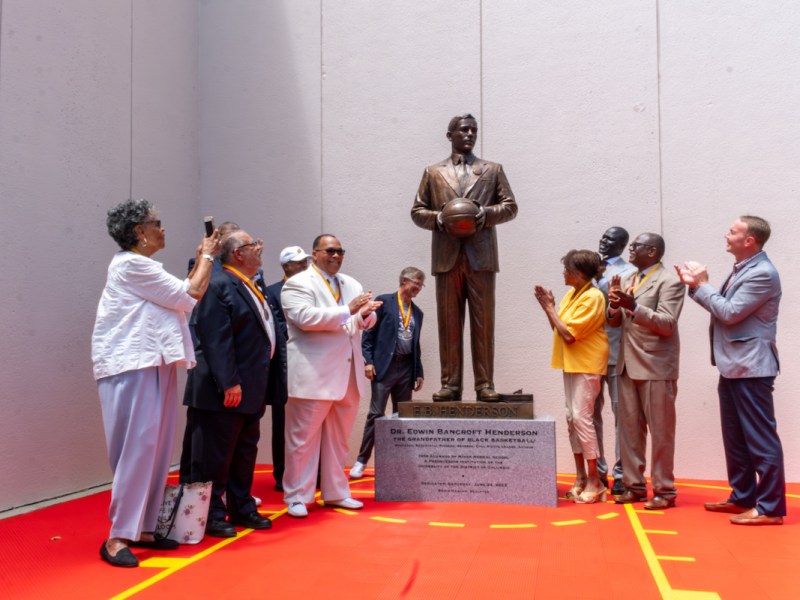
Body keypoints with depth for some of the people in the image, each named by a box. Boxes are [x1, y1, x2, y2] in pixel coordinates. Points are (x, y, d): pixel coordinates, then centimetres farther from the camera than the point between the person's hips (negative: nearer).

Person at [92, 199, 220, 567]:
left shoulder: (143, 267, 19)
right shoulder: (130, 265, -12)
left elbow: (181, 296, 17)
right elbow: (190, 296, -11)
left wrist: (201, 259, 18)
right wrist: (208, 257, 2)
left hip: (154, 365, 10)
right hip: (133, 367, -10)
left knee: (155, 449, 8)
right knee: (137, 449, -10)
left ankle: (142, 529, 15)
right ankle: (117, 537, -3)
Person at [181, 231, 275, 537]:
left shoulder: (251, 288, 16)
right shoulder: (219, 286, -14)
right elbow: (215, 339, -20)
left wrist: (260, 386, 17)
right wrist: (229, 383, -23)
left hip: (250, 390, 10)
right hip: (224, 392, -9)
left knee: (245, 453, 17)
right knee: (215, 455, 1)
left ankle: (241, 509, 29)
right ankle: (212, 515, 13)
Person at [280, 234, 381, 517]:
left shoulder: (352, 284, 17)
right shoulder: (297, 284, -4)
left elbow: (366, 321, 11)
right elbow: (305, 318, -19)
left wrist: (365, 314, -14)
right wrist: (348, 310, -19)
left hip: (348, 375, 6)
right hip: (313, 375, -6)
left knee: (338, 439, 14)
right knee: (303, 439, 1)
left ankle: (335, 493, 24)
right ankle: (297, 497, 12)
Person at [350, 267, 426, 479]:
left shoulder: (417, 312, 17)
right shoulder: (384, 301, 0)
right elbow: (369, 333, -3)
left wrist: (419, 372, 14)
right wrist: (368, 360, -12)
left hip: (406, 368, 6)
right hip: (384, 366, -6)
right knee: (376, 414, -7)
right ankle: (361, 461, 2)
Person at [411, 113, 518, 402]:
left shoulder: (492, 170, 16)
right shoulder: (433, 172, 16)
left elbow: (510, 206, 10)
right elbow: (417, 211, 13)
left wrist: (486, 213, -9)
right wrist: (439, 218, -8)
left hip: (481, 256, 0)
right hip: (446, 257, 1)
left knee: (483, 322, -1)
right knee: (448, 322, 1)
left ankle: (485, 383, 5)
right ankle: (450, 383, 7)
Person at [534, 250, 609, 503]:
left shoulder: (592, 297, -15)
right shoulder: (571, 295, 12)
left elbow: (569, 334, -20)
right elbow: (558, 328, 11)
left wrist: (550, 307, -13)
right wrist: (548, 307, 0)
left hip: (586, 365, -9)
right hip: (571, 363, 9)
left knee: (581, 417, -11)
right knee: (572, 418, 9)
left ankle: (594, 481, -3)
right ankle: (581, 477, 17)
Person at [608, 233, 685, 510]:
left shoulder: (669, 282, -7)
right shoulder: (627, 280, 15)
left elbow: (667, 324, -16)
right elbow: (615, 321, 15)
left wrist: (633, 306, -27)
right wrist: (614, 305, -7)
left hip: (656, 366, -7)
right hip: (628, 365, 7)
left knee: (660, 431, 1)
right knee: (629, 429, 11)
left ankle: (664, 491, 11)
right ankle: (634, 485, 21)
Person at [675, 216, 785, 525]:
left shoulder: (762, 273, -16)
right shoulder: (741, 269, 14)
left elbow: (730, 312, -18)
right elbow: (720, 308, 15)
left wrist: (701, 284, -9)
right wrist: (695, 285, 5)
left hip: (751, 368, -10)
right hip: (733, 367, 10)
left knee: (761, 439, -3)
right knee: (735, 438, 16)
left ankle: (771, 508, 5)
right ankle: (742, 497, 27)